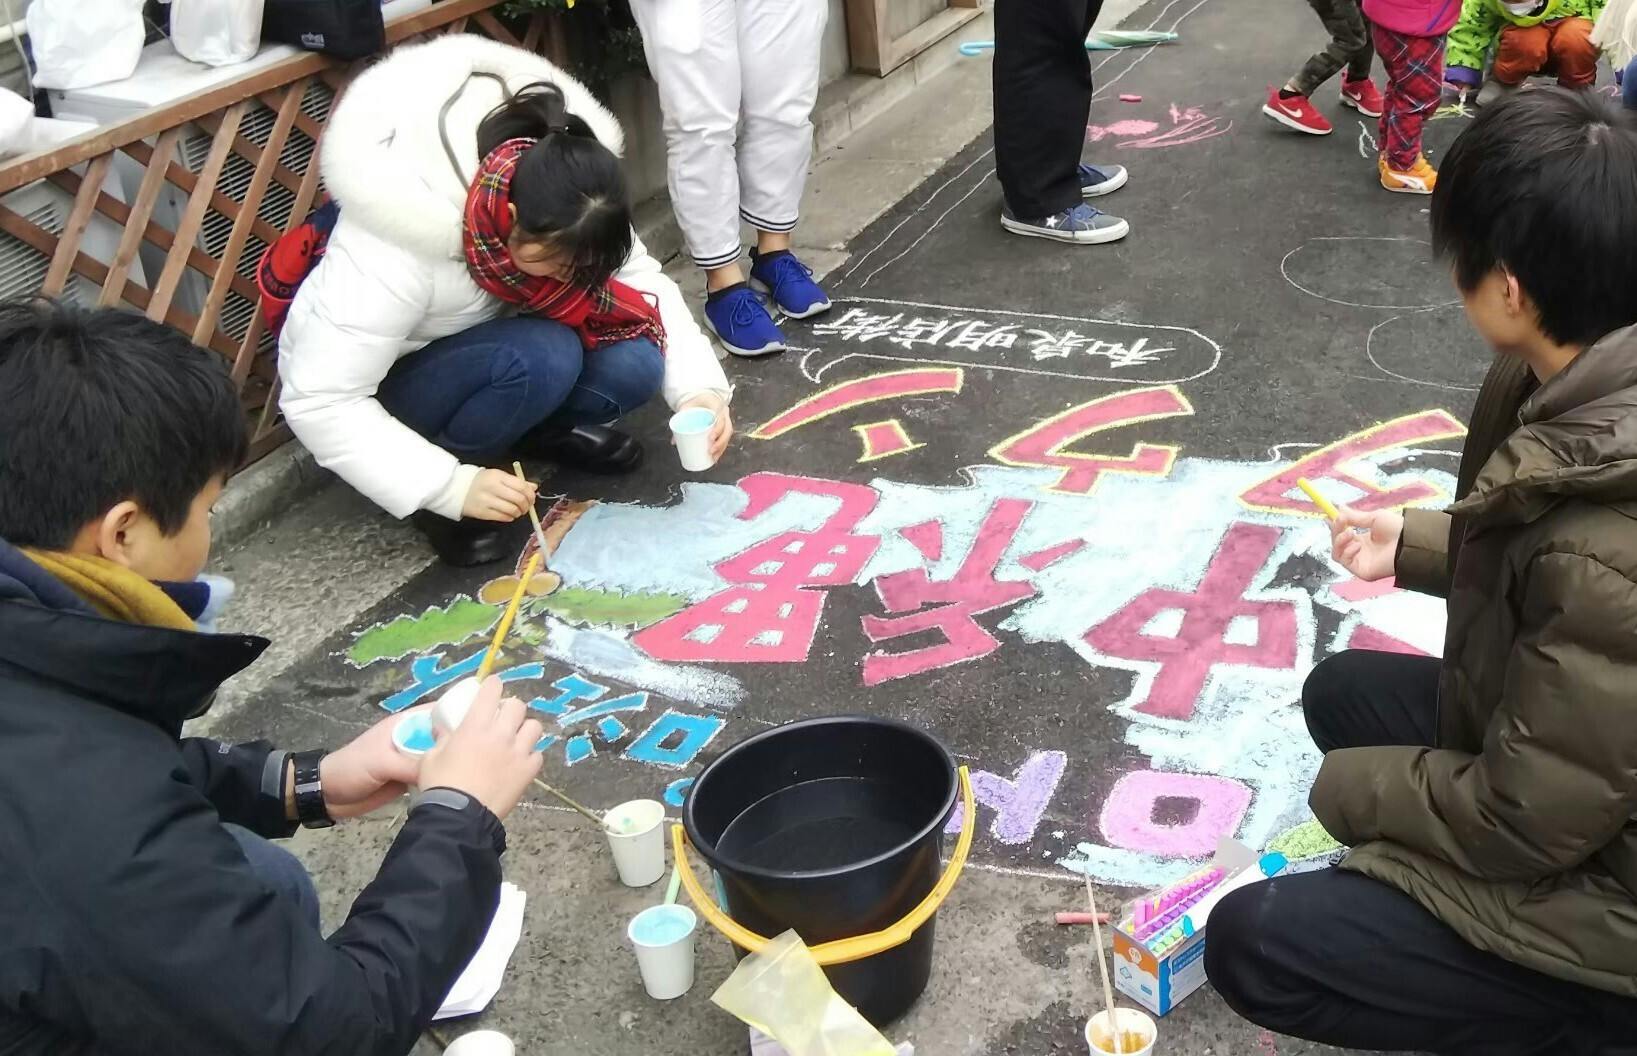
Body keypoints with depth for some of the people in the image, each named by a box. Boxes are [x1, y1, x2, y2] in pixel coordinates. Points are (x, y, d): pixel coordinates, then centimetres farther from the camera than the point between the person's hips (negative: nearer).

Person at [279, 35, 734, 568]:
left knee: (634, 363, -21)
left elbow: (644, 284, -11)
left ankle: (540, 426, 9)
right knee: (542, 356, -34)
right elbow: (319, 401, -35)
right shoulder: (398, 250, -38)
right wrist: (452, 485, -39)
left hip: (487, 340, 6)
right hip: (371, 392, -5)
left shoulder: (558, 195, -21)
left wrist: (700, 387, -27)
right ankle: (438, 498, -11)